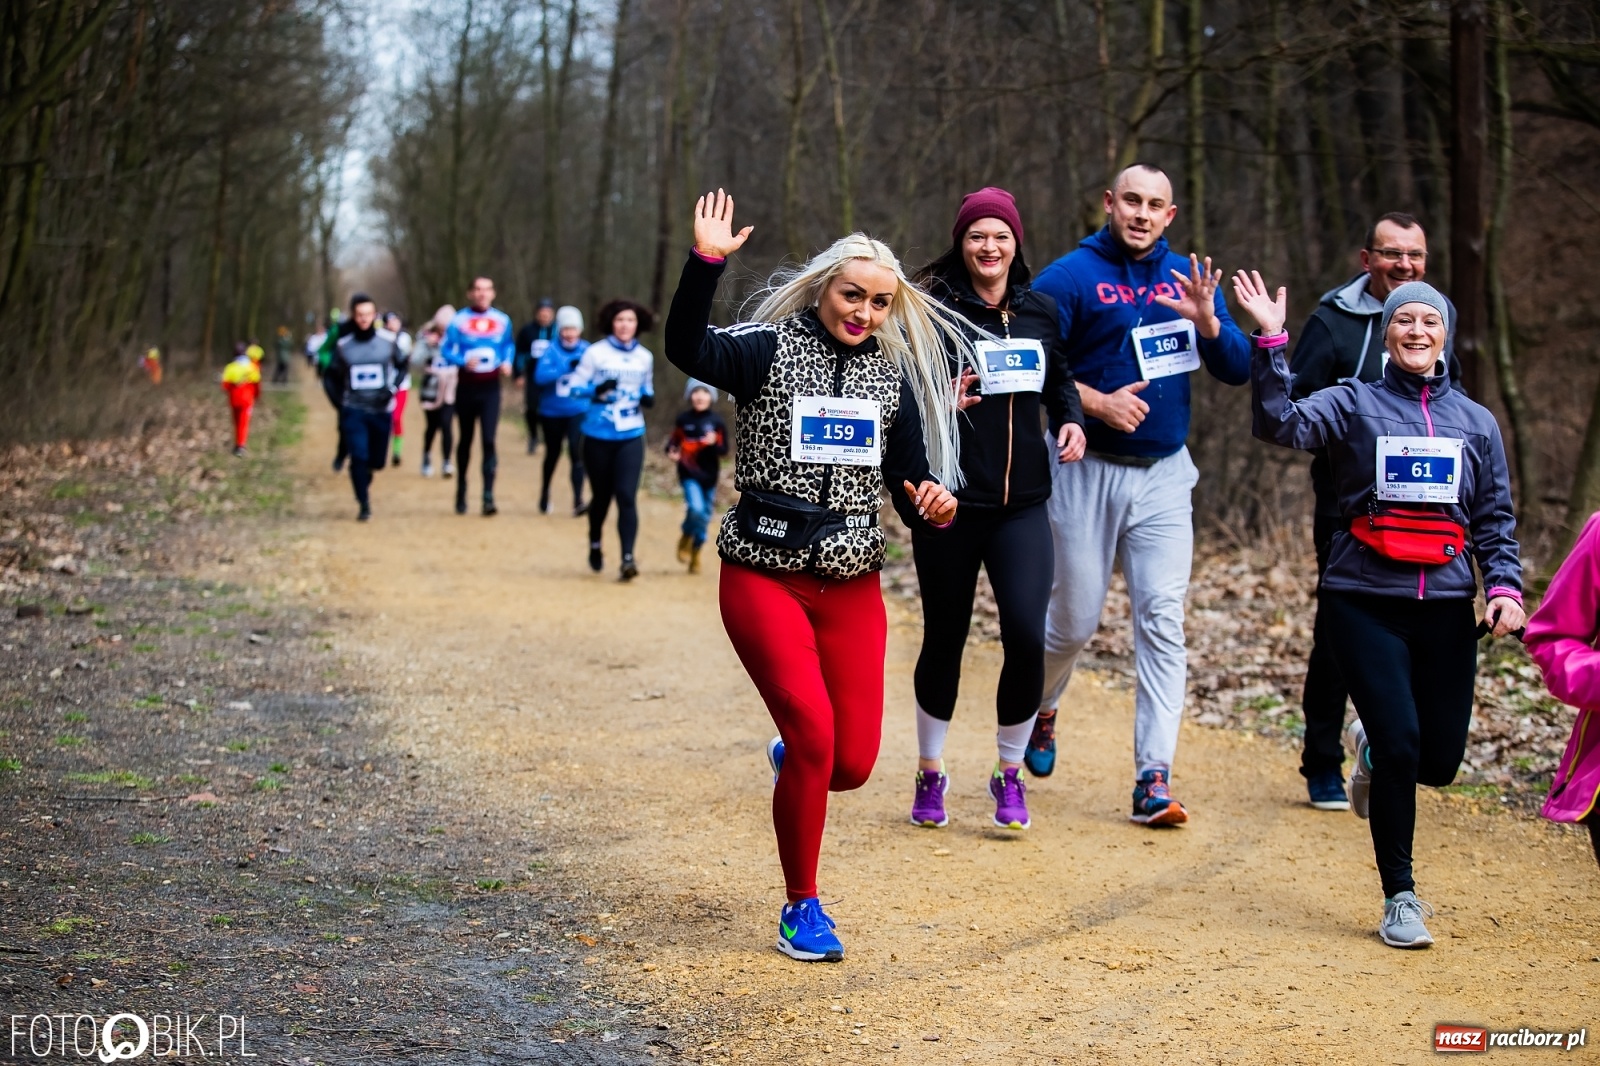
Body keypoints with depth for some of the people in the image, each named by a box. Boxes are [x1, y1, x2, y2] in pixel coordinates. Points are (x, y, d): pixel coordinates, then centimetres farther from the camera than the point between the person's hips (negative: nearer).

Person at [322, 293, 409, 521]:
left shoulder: (388, 341, -1)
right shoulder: (342, 345, 1)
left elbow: (401, 366, 10)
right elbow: (330, 376, 11)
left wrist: (392, 389, -6)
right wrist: (339, 402, 1)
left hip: (381, 410, 1)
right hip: (353, 410, -1)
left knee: (377, 460, 6)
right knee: (358, 457, -14)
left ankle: (365, 481, 40)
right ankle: (364, 505, -3)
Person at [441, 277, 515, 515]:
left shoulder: (502, 320, 1)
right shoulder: (459, 320, -6)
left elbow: (508, 346, 16)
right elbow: (447, 350, -5)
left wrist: (507, 363, -4)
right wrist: (463, 362, -22)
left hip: (490, 388, 0)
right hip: (467, 386, 0)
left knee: (489, 439, -12)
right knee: (465, 439, 13)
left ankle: (488, 496, -12)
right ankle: (461, 491, 29)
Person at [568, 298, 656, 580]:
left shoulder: (645, 357, 7)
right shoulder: (595, 352, -4)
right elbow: (575, 386, -4)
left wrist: (648, 399, -4)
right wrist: (597, 390, -22)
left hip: (631, 437, 1)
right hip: (598, 436, -1)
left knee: (627, 496, -13)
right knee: (601, 495, 11)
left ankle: (628, 558, -15)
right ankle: (595, 546, 37)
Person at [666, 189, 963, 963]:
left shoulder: (894, 378, 9)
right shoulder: (771, 352, -3)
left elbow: (912, 486, 8)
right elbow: (688, 348, -22)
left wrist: (934, 506, -15)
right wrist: (705, 262, -35)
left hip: (852, 585, 4)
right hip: (764, 577, -4)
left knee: (852, 762, -1)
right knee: (815, 734, -16)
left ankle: (791, 755, 38)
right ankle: (801, 907, 4)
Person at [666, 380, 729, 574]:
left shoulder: (717, 422, -1)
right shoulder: (683, 419, -1)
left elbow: (724, 450, -2)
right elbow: (674, 440, 8)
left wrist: (714, 443, -22)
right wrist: (672, 451, -14)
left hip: (709, 476, 2)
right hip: (689, 474, -2)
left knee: (705, 518, 10)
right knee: (696, 509, -24)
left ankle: (695, 555, 32)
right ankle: (685, 540, 5)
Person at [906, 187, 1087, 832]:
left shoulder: (1042, 311, 8)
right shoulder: (933, 308, -4)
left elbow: (1059, 379, 23)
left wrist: (1071, 419, 3)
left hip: (1022, 505, 2)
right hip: (950, 504, -2)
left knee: (1027, 637, -11)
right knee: (945, 639, 7)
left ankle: (1010, 775, 10)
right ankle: (930, 773, 27)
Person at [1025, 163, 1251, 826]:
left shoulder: (1187, 278, 8)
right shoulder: (1070, 277, -4)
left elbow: (1238, 371, 4)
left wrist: (1206, 322, -14)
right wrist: (1096, 402, -22)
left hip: (1165, 474, 3)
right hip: (1088, 471, -3)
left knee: (1162, 620, -6)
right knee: (1075, 620, 4)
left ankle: (1154, 779, -5)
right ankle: (1040, 711, 36)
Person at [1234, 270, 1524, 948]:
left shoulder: (1475, 422, 13)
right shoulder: (1354, 404, 3)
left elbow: (1495, 520, 14)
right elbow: (1281, 424, -15)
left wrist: (1505, 588, -1)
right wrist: (1271, 342, -23)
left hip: (1445, 608, 3)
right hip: (1364, 604, -3)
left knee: (1439, 760, 3)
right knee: (1401, 743, -12)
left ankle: (1374, 746, 40)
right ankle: (1400, 898, 5)